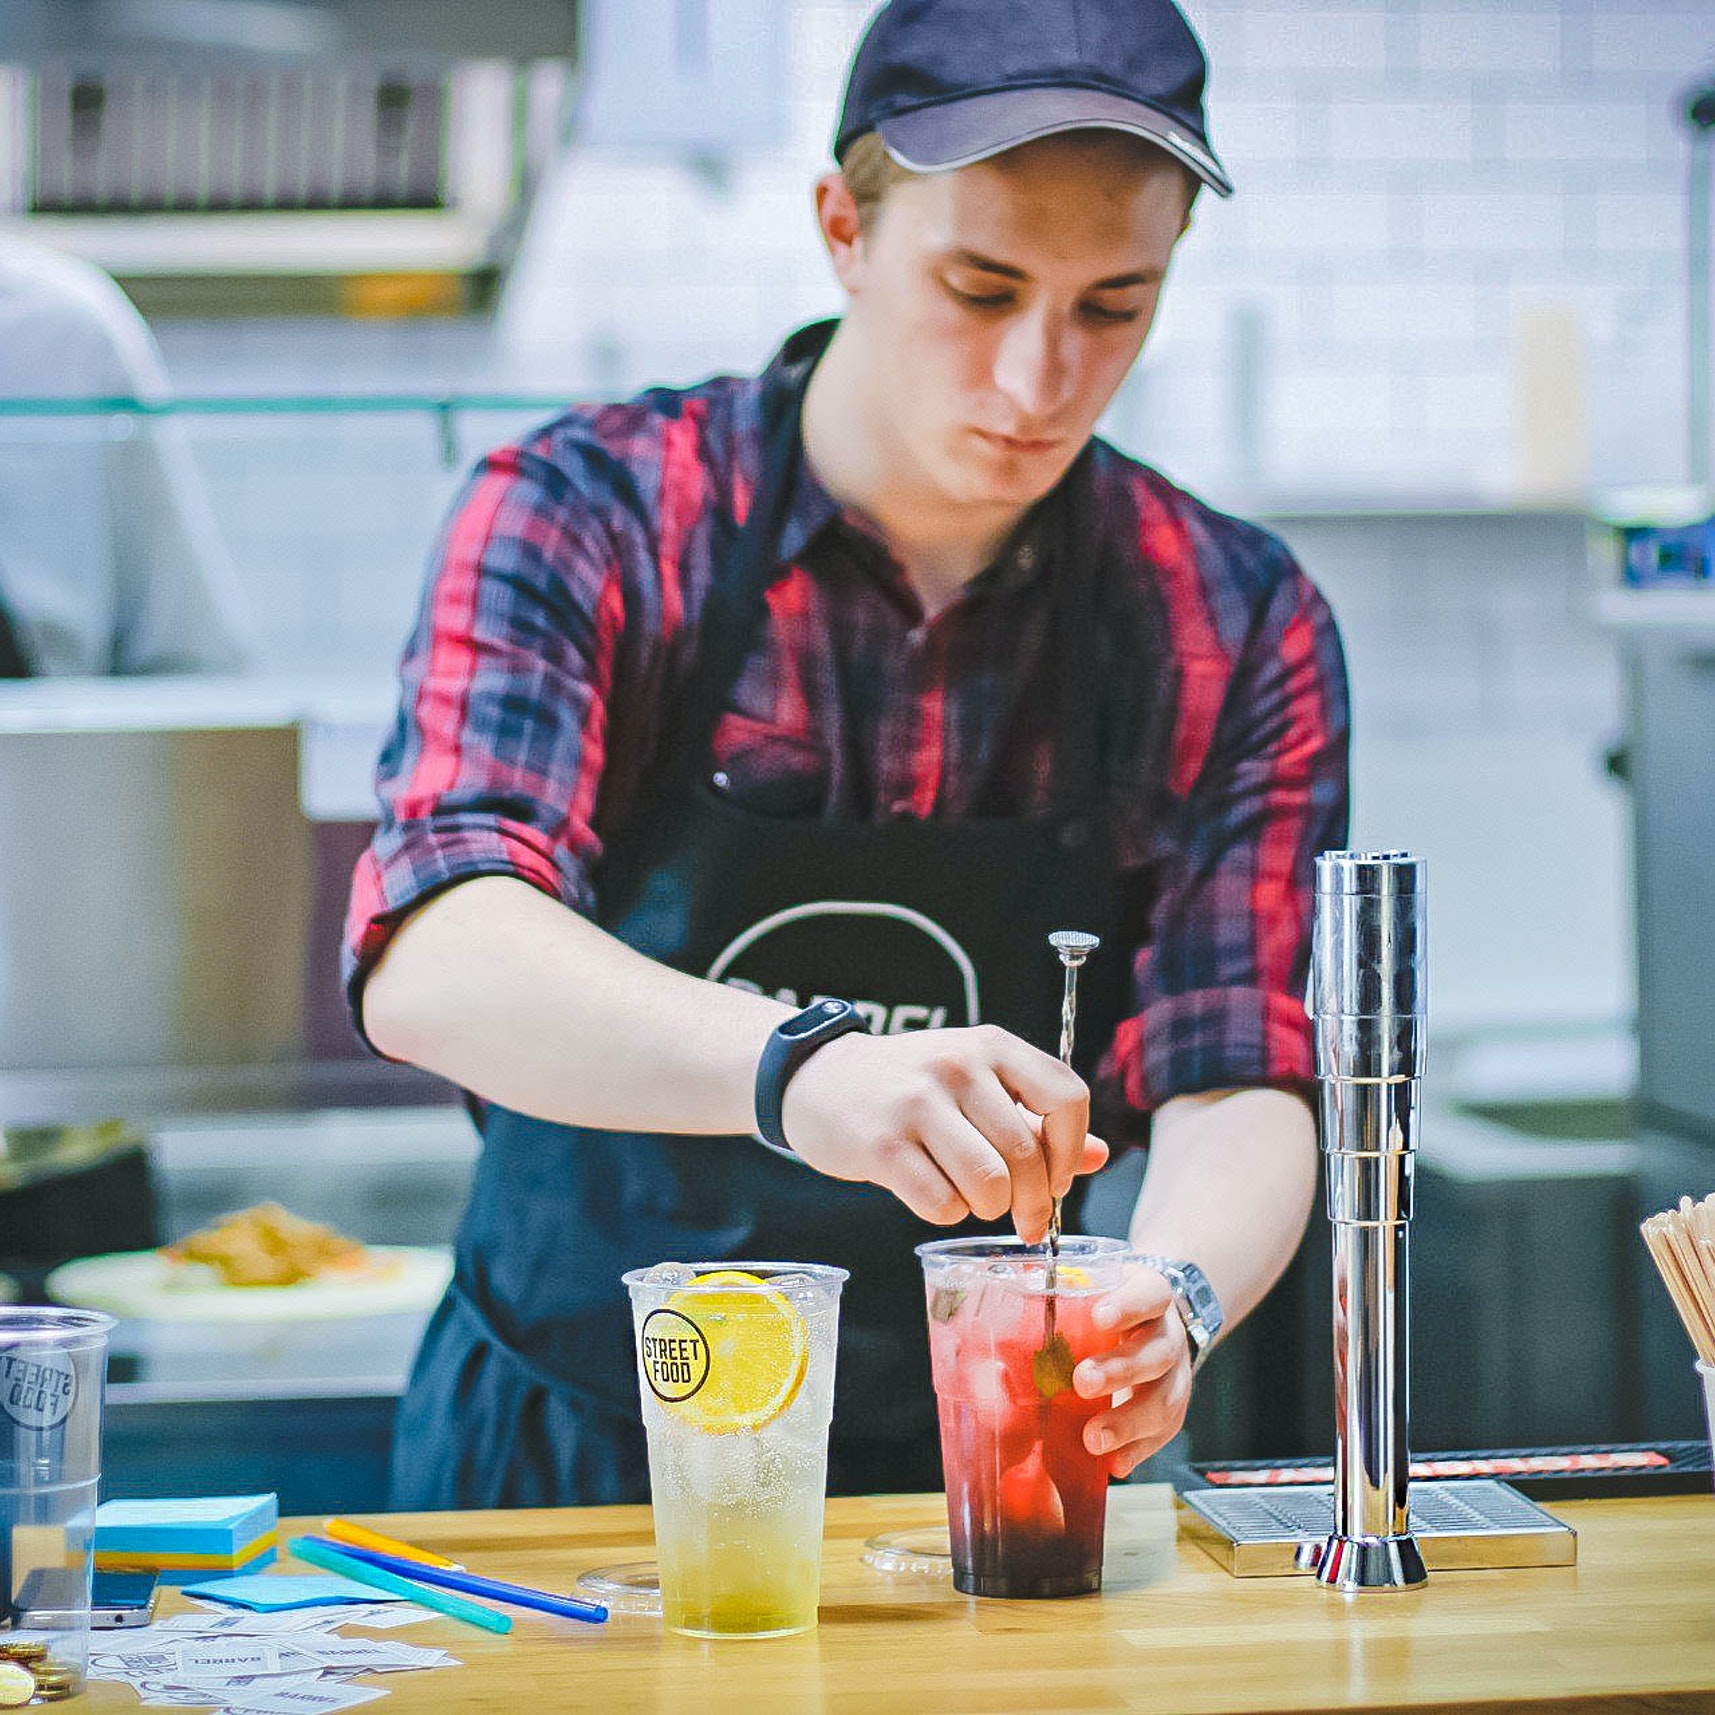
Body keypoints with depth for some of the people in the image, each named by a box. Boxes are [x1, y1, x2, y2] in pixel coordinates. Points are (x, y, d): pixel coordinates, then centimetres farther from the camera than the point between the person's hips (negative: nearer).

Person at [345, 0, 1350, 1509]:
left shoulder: (1238, 630, 0)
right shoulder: (585, 521, -8)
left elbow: (1239, 1089, -4)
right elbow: (434, 961, -23)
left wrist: (1174, 1299, -28)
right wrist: (793, 1062, -42)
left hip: (983, 1489, 3)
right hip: (567, 1469, -2)